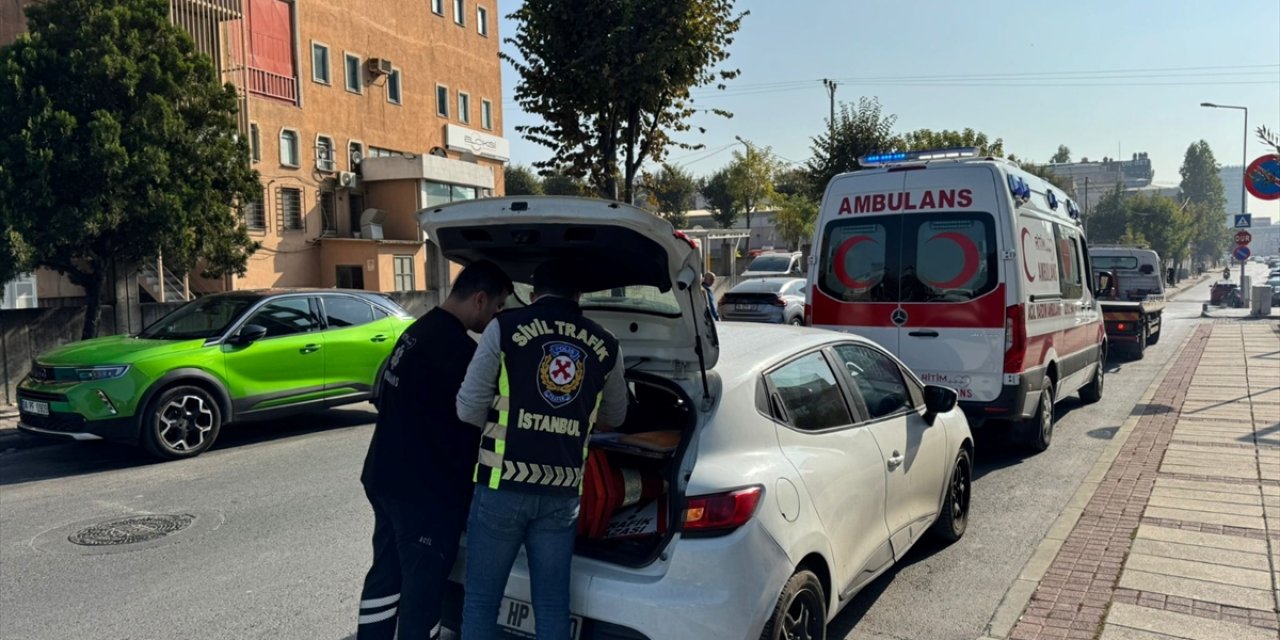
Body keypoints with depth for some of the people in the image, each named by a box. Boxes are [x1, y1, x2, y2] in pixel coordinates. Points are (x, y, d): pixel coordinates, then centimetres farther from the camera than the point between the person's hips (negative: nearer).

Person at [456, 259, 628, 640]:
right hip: (562, 493, 3)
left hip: (503, 485, -2)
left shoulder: (505, 328, -3)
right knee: (553, 605, 13)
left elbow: (468, 409, -3)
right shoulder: (604, 345, 7)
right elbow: (615, 418, 21)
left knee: (481, 599, 10)